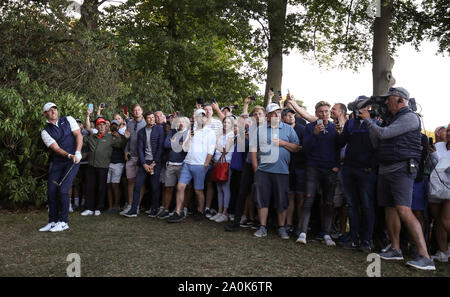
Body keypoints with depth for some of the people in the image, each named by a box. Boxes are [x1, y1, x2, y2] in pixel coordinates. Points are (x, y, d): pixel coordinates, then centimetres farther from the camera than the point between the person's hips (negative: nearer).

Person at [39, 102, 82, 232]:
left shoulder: (68, 120, 4)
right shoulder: (45, 132, 3)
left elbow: (78, 135, -3)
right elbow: (56, 148, -9)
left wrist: (77, 153, -17)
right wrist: (70, 155, -25)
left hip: (73, 161, -3)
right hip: (56, 162, 3)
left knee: (63, 190, -11)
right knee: (51, 191, 1)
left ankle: (63, 222, 1)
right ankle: (53, 221, 16)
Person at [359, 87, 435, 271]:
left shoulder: (410, 117, -8)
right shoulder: (390, 119, 19)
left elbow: (383, 134, -16)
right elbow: (376, 143, 17)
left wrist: (368, 120, -1)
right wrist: (370, 122, 10)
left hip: (402, 169, -9)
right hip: (385, 170, 9)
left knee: (403, 210, -17)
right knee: (390, 209, 10)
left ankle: (425, 257, -15)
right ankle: (395, 250, 20)